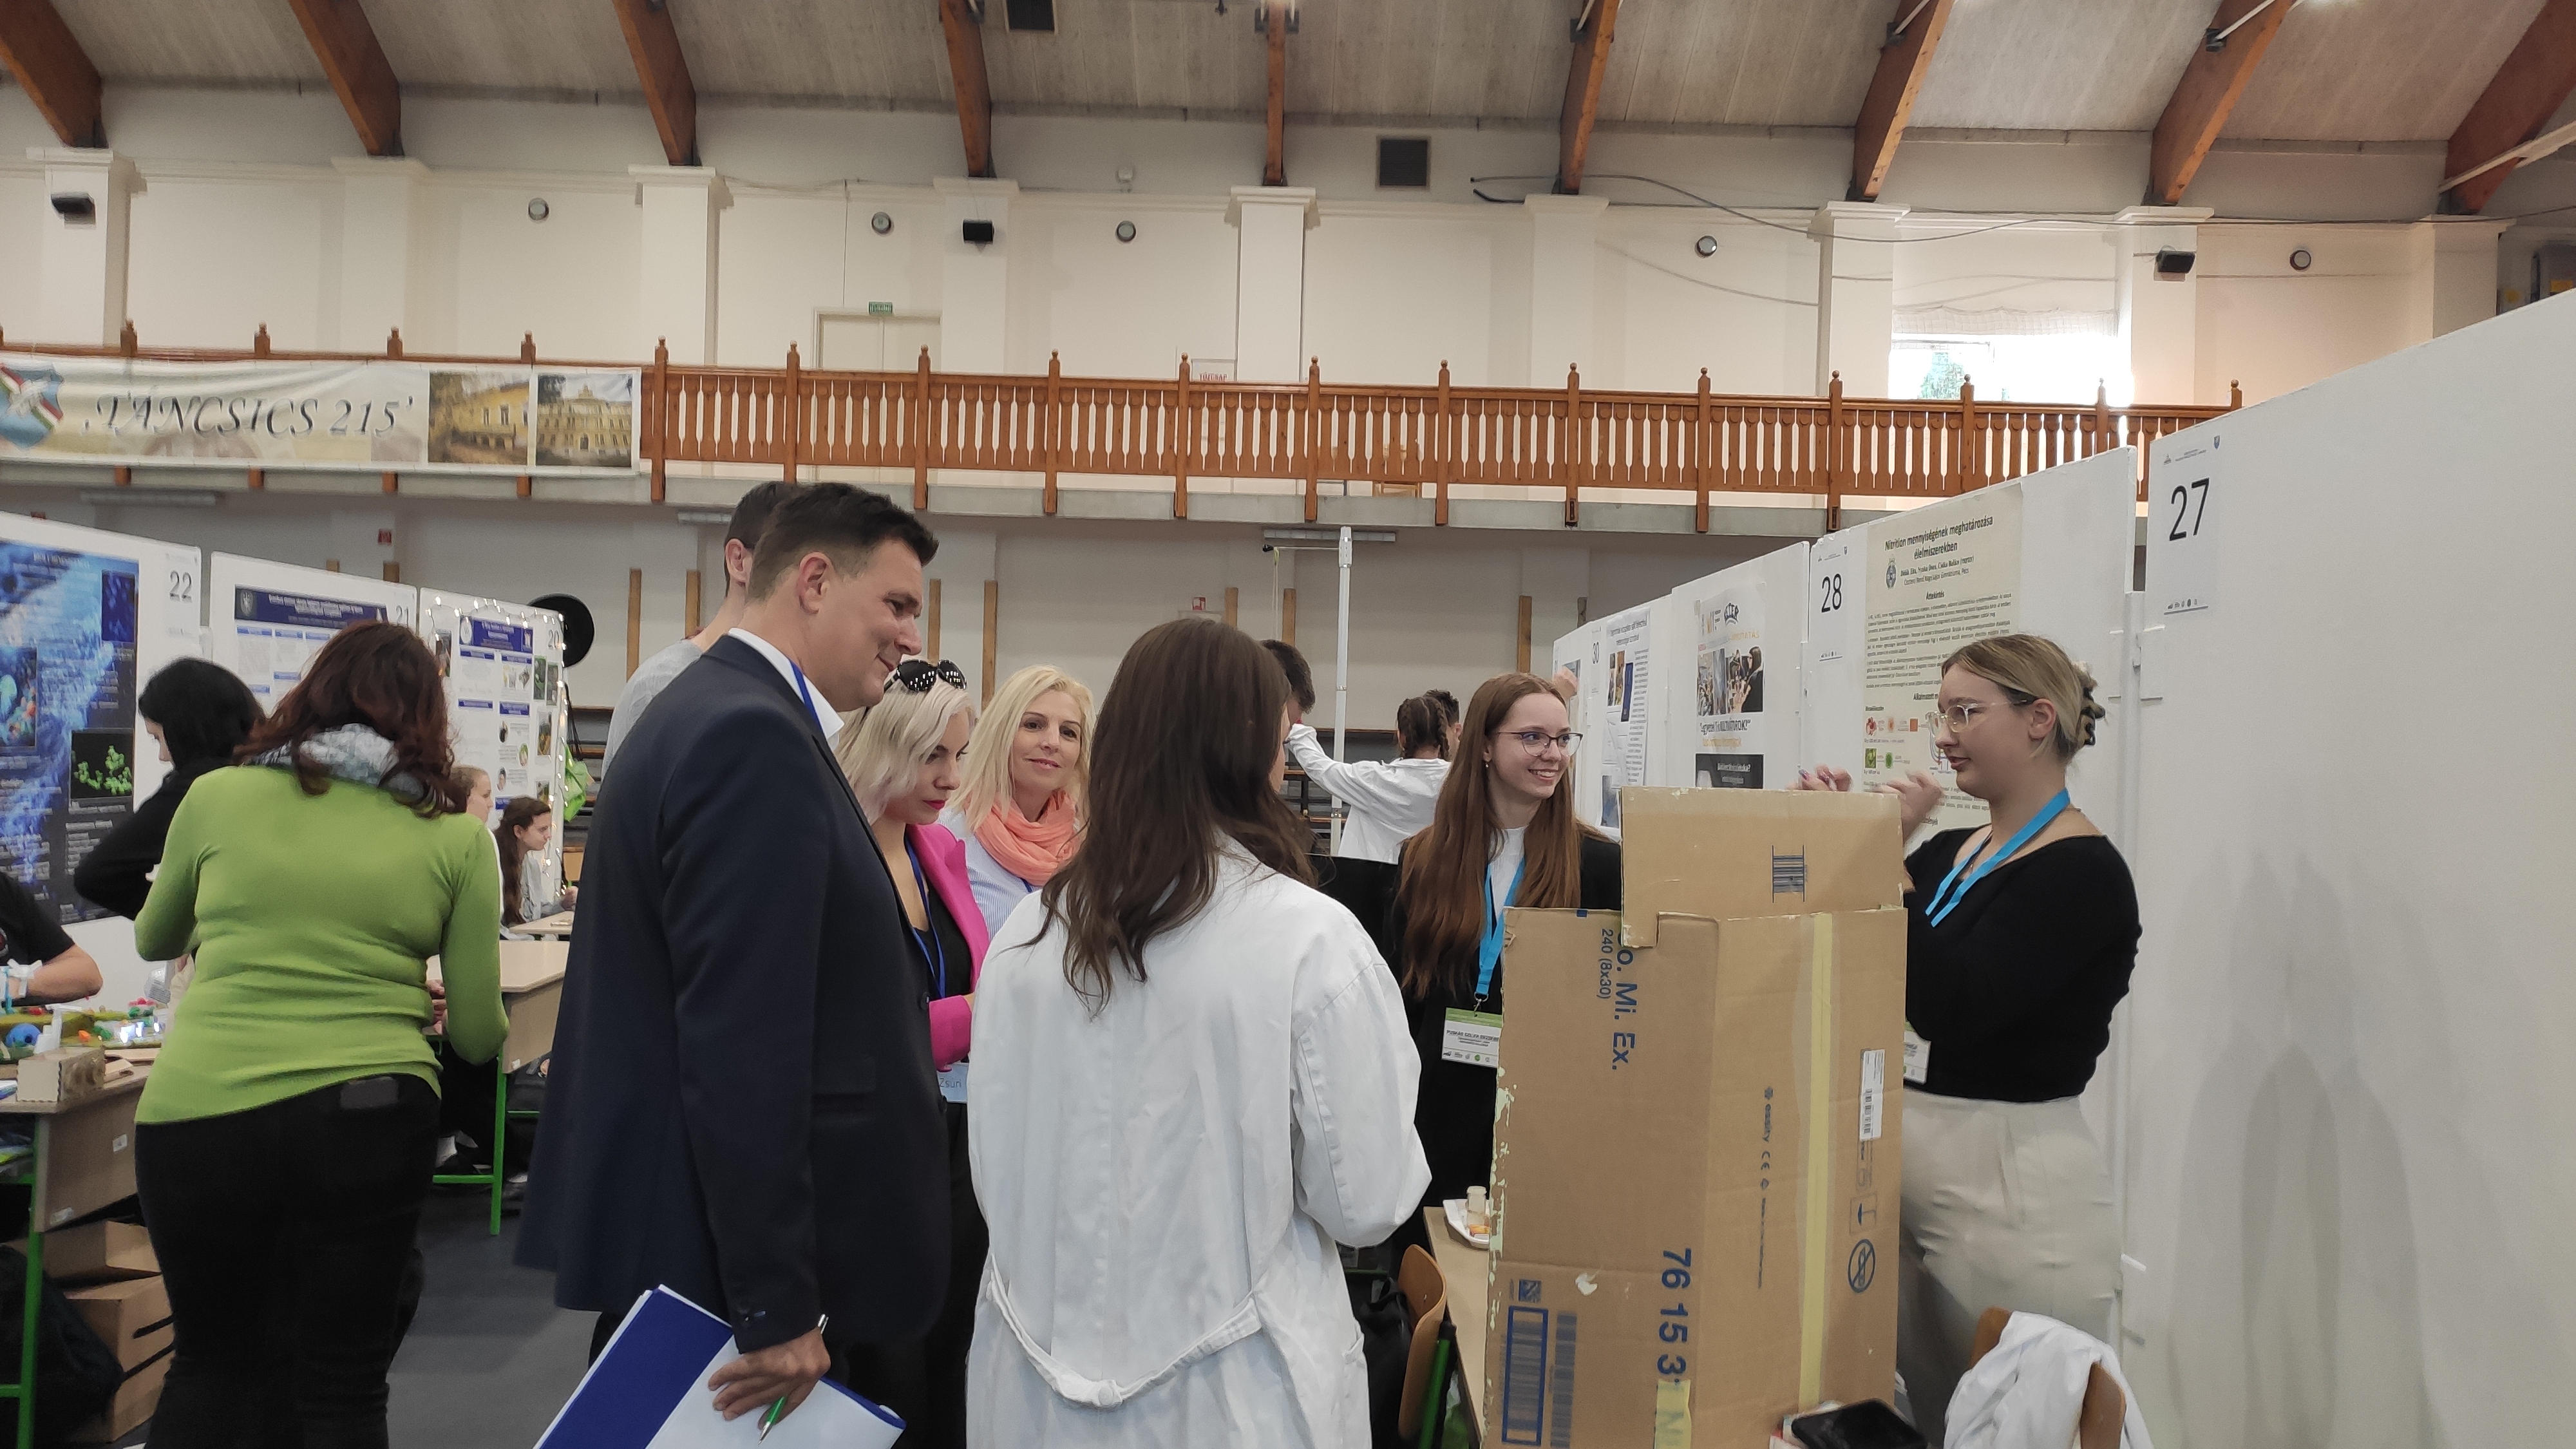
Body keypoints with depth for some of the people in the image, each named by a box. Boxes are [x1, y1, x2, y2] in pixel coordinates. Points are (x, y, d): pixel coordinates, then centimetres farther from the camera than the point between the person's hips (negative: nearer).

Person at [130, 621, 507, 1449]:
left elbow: (153, 941, 23)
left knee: (213, 1360, 22)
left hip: (198, 1115, 1)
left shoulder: (217, 797, 4)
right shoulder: (457, 836, 1)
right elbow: (479, 1037, 4)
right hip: (370, 1121, -1)